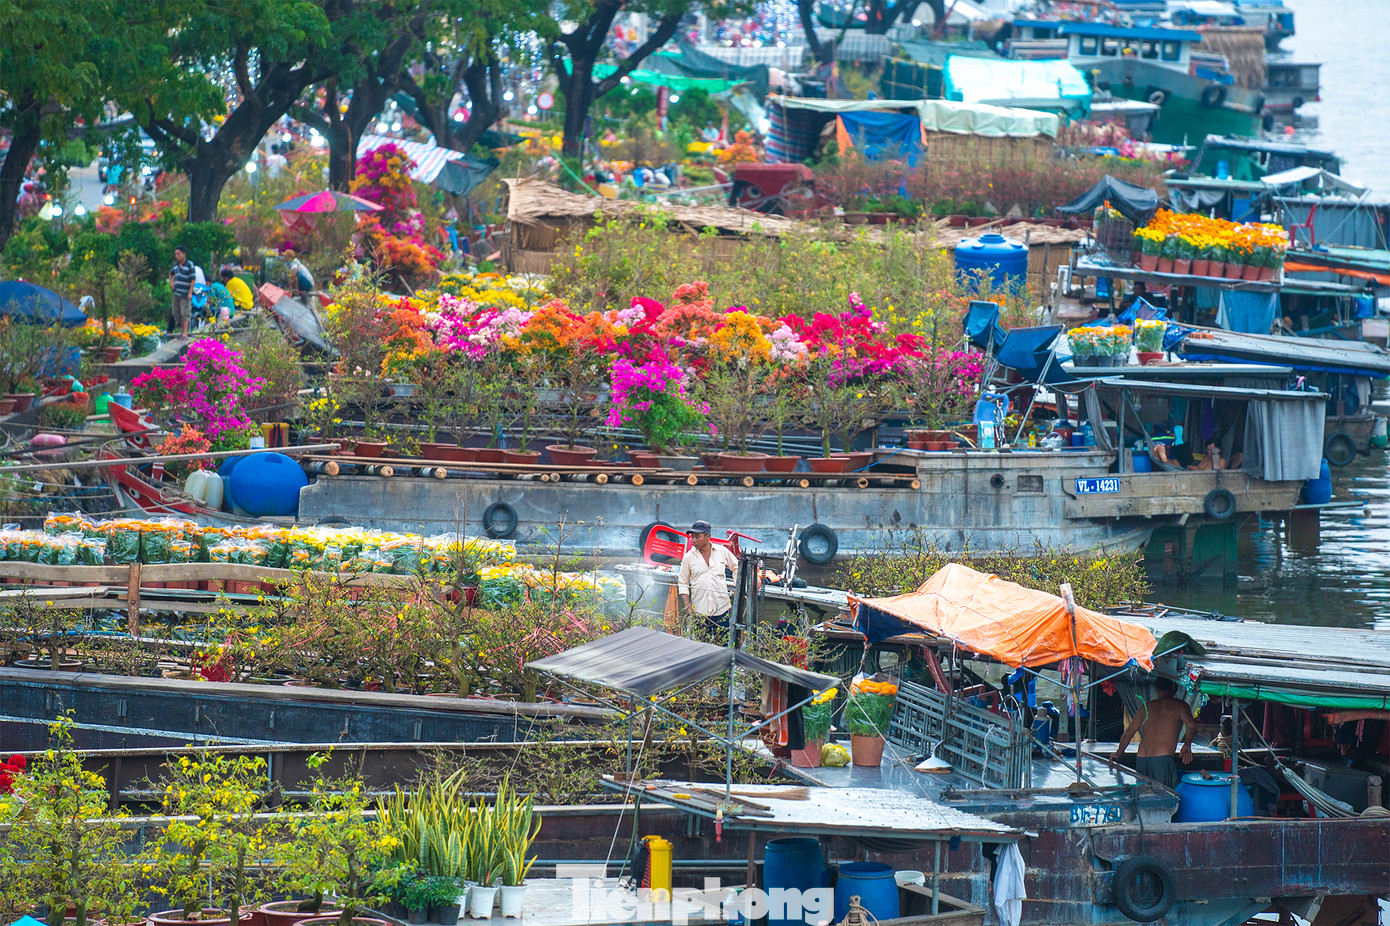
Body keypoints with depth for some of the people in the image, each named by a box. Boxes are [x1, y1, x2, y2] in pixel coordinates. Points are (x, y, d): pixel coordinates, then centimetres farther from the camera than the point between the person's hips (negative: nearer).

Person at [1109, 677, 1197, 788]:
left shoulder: (1146, 707, 16)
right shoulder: (1179, 705, 4)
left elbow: (1128, 733, 20)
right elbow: (1191, 725, -13)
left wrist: (1118, 753, 36)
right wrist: (1187, 745, 6)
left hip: (1142, 758, 5)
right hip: (1163, 759, -5)